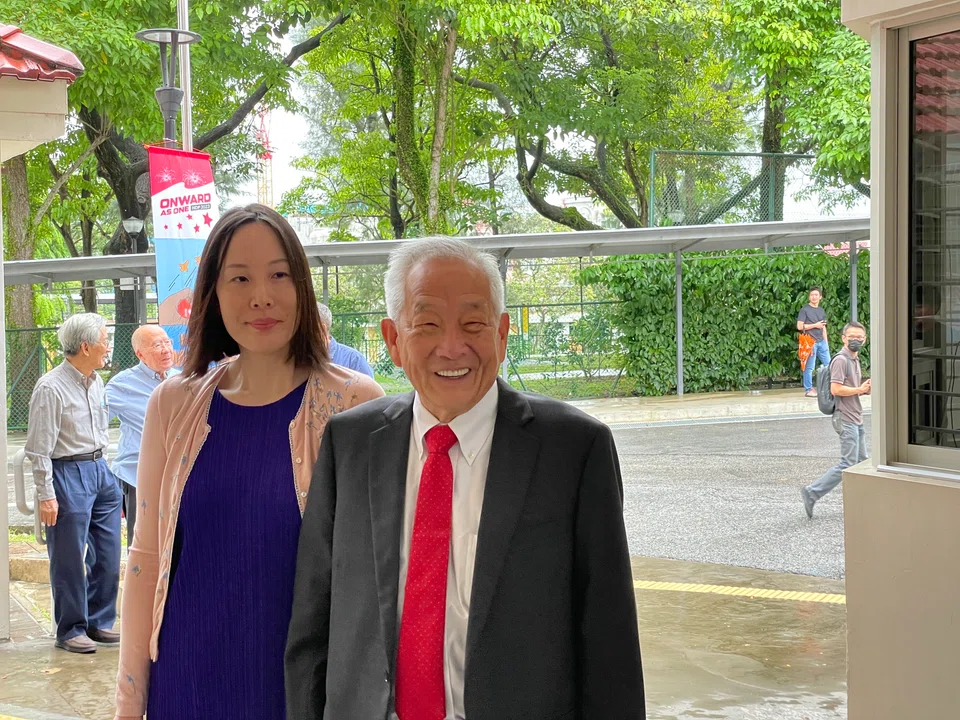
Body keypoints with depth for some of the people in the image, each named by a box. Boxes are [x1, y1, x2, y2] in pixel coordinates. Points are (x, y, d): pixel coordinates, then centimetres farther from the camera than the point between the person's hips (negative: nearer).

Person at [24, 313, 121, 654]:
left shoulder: (95, 382, 10)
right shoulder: (51, 388, -15)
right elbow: (39, 449, -15)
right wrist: (46, 495, -16)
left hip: (100, 469, 8)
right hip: (68, 473, -8)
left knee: (107, 557, 10)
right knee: (69, 561, 0)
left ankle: (99, 622, 23)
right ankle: (70, 630, 12)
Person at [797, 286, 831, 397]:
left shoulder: (821, 311, 18)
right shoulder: (805, 310, -2)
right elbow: (799, 326, -9)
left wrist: (826, 342, 16)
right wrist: (815, 325, -8)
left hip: (821, 342, 6)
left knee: (828, 364, 4)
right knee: (809, 367, -4)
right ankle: (808, 389, 3)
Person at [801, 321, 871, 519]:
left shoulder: (855, 360, 17)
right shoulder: (841, 360, -14)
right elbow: (836, 389, -23)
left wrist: (865, 387, 7)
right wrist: (860, 390, -13)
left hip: (856, 419, 10)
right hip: (846, 419, -10)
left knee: (862, 461, 11)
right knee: (848, 464, -11)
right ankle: (812, 493, -8)